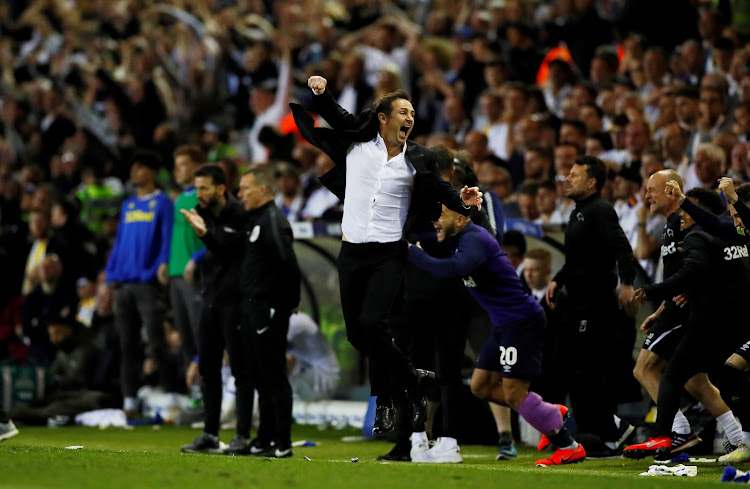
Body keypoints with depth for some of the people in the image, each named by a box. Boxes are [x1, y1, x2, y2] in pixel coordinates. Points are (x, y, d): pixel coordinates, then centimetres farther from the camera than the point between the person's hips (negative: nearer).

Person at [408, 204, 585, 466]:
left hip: (522, 321, -10)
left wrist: (413, 252, -29)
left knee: (514, 393, -9)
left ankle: (569, 446, 0)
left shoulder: (474, 240, -19)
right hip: (505, 325, 10)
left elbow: (453, 269, -36)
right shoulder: (462, 239, 13)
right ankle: (552, 414, 18)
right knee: (481, 386, 9)